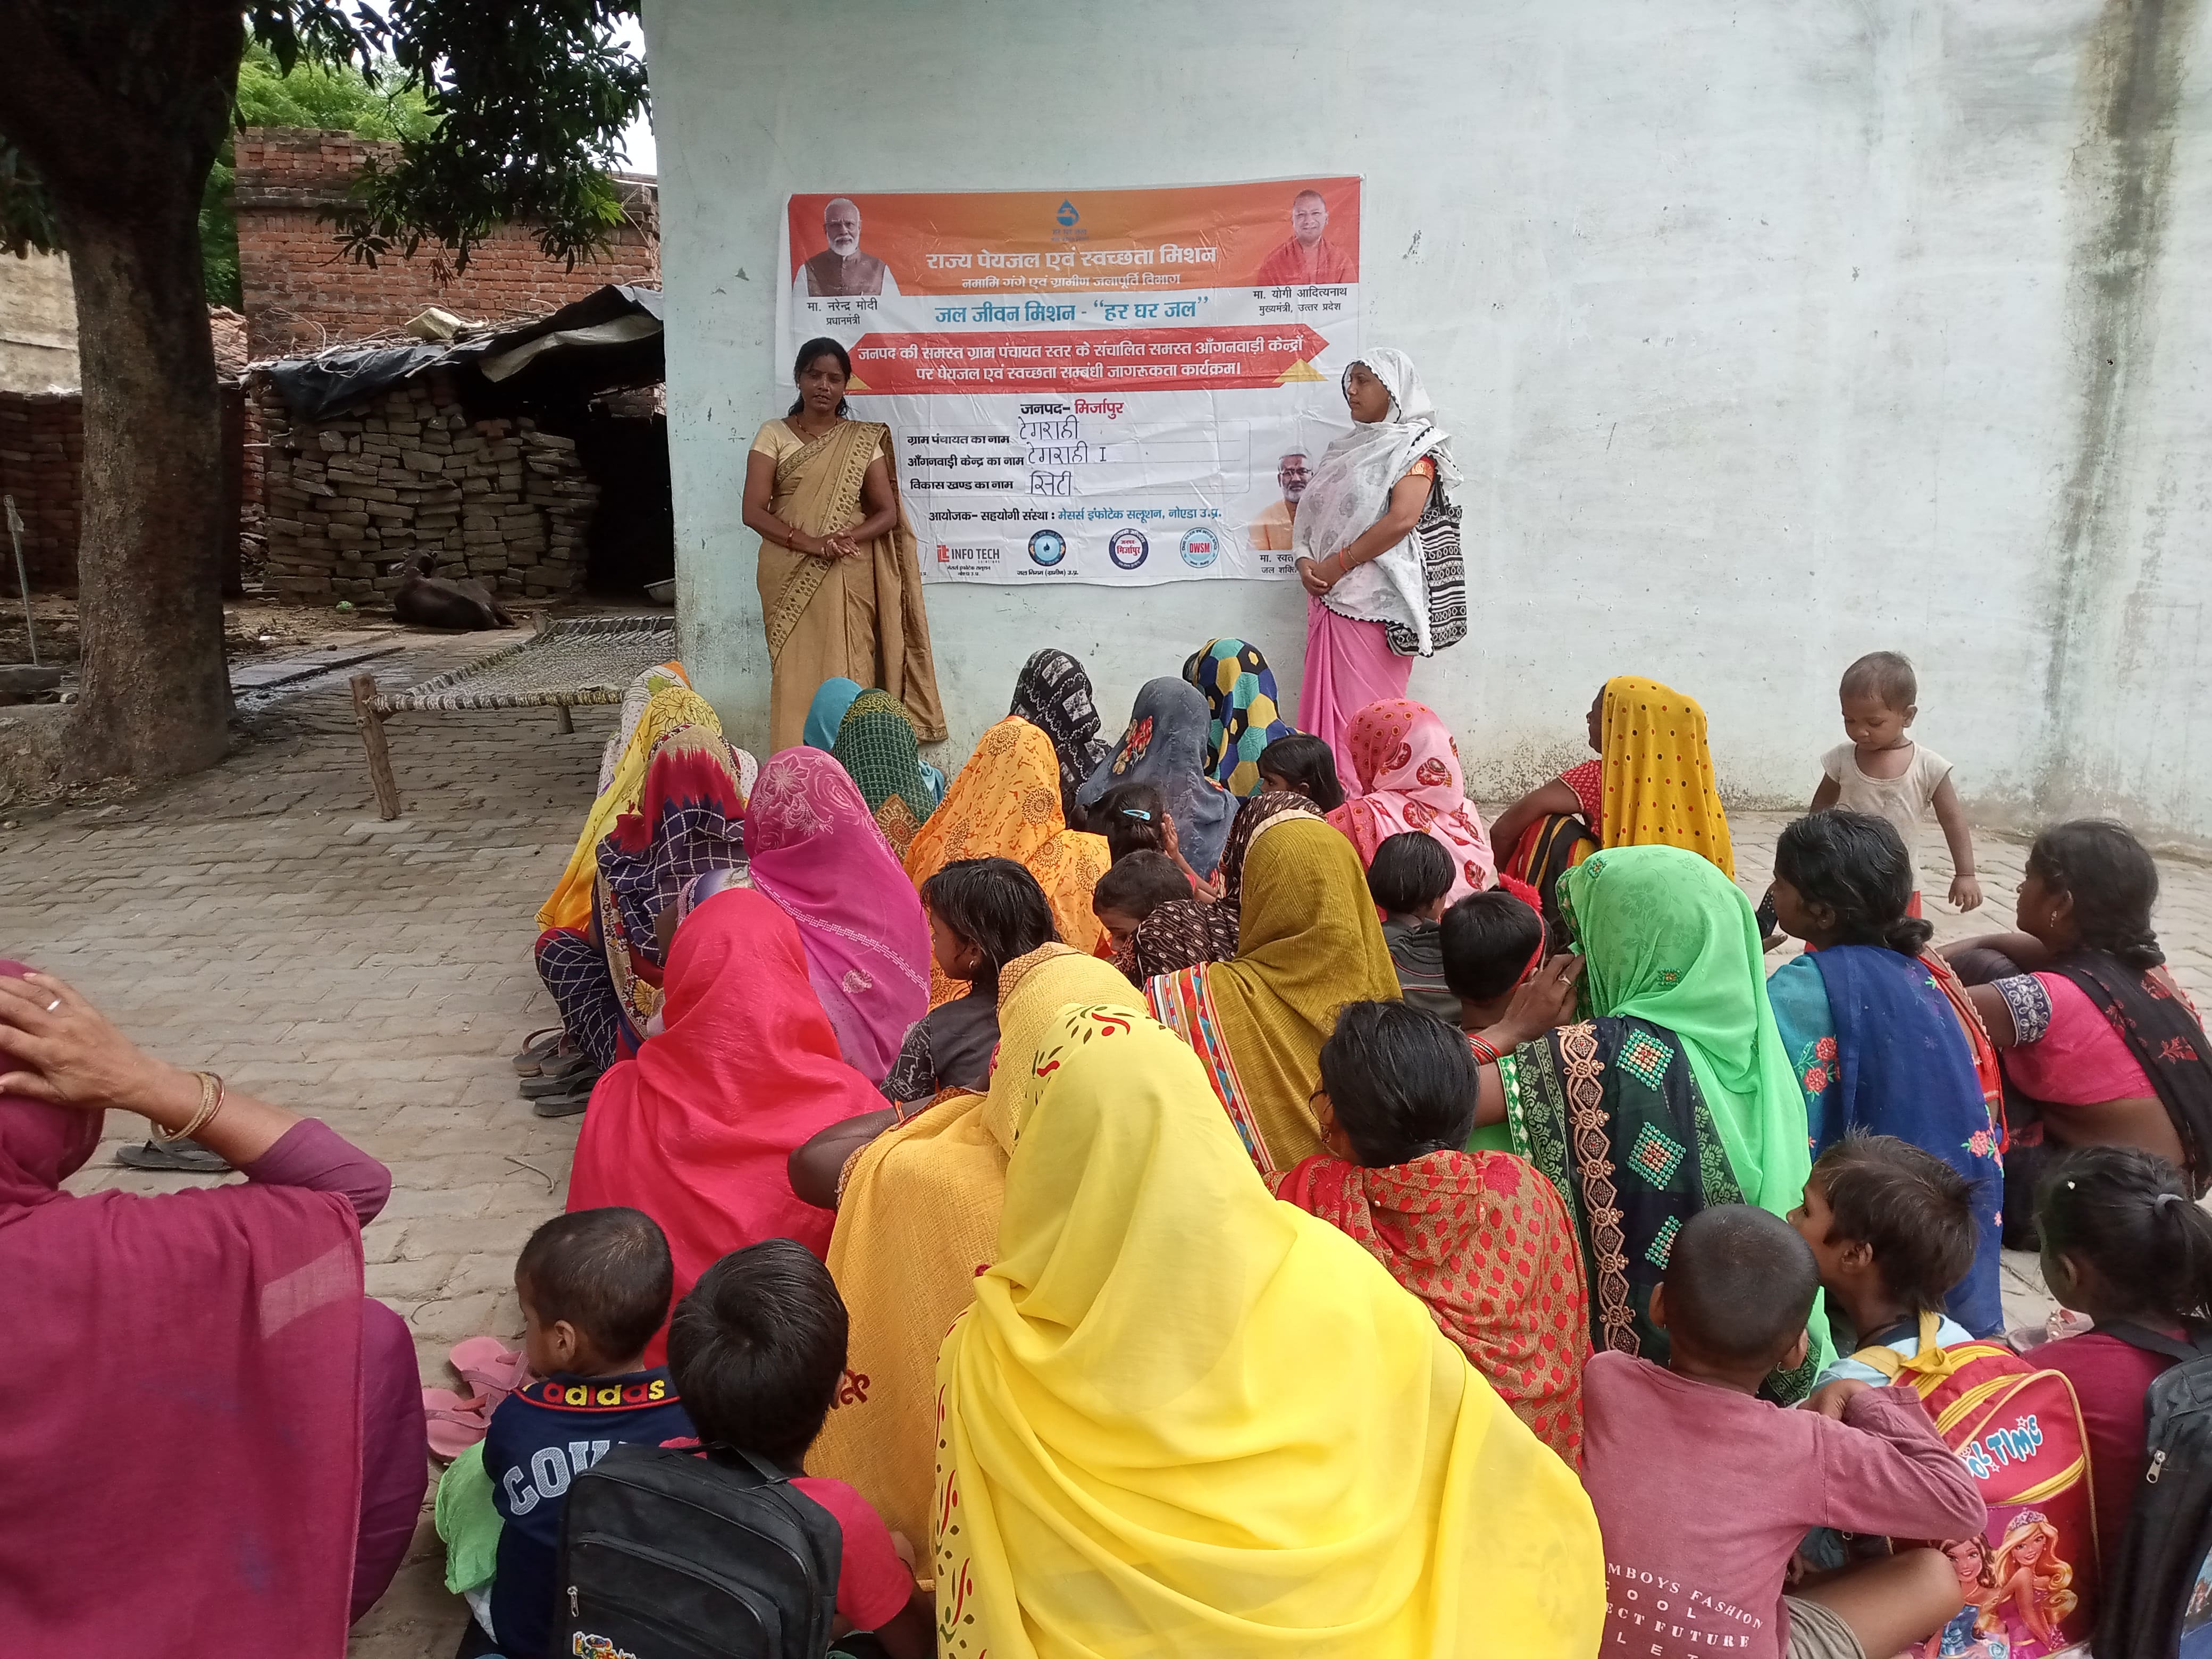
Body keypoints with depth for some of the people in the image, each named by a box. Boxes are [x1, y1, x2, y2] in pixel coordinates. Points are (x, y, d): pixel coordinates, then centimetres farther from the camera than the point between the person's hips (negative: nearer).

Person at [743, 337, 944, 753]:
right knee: (797, 679, -5)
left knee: (846, 678, -4)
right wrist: (810, 543, -18)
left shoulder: (864, 440, 9)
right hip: (789, 577, -1)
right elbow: (754, 511, -4)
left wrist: (850, 537, -16)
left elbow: (887, 513, 5)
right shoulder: (774, 435, 5)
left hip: (848, 578, 1)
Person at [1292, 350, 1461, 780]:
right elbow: (1310, 512, 17)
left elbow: (1402, 519, -15)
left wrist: (1338, 564, -14)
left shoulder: (1415, 447, -2)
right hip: (1327, 594, 7)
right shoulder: (1345, 449, 20)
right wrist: (1306, 561, -2)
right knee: (1326, 703, 5)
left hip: (1375, 598, -7)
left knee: (1366, 712, -8)